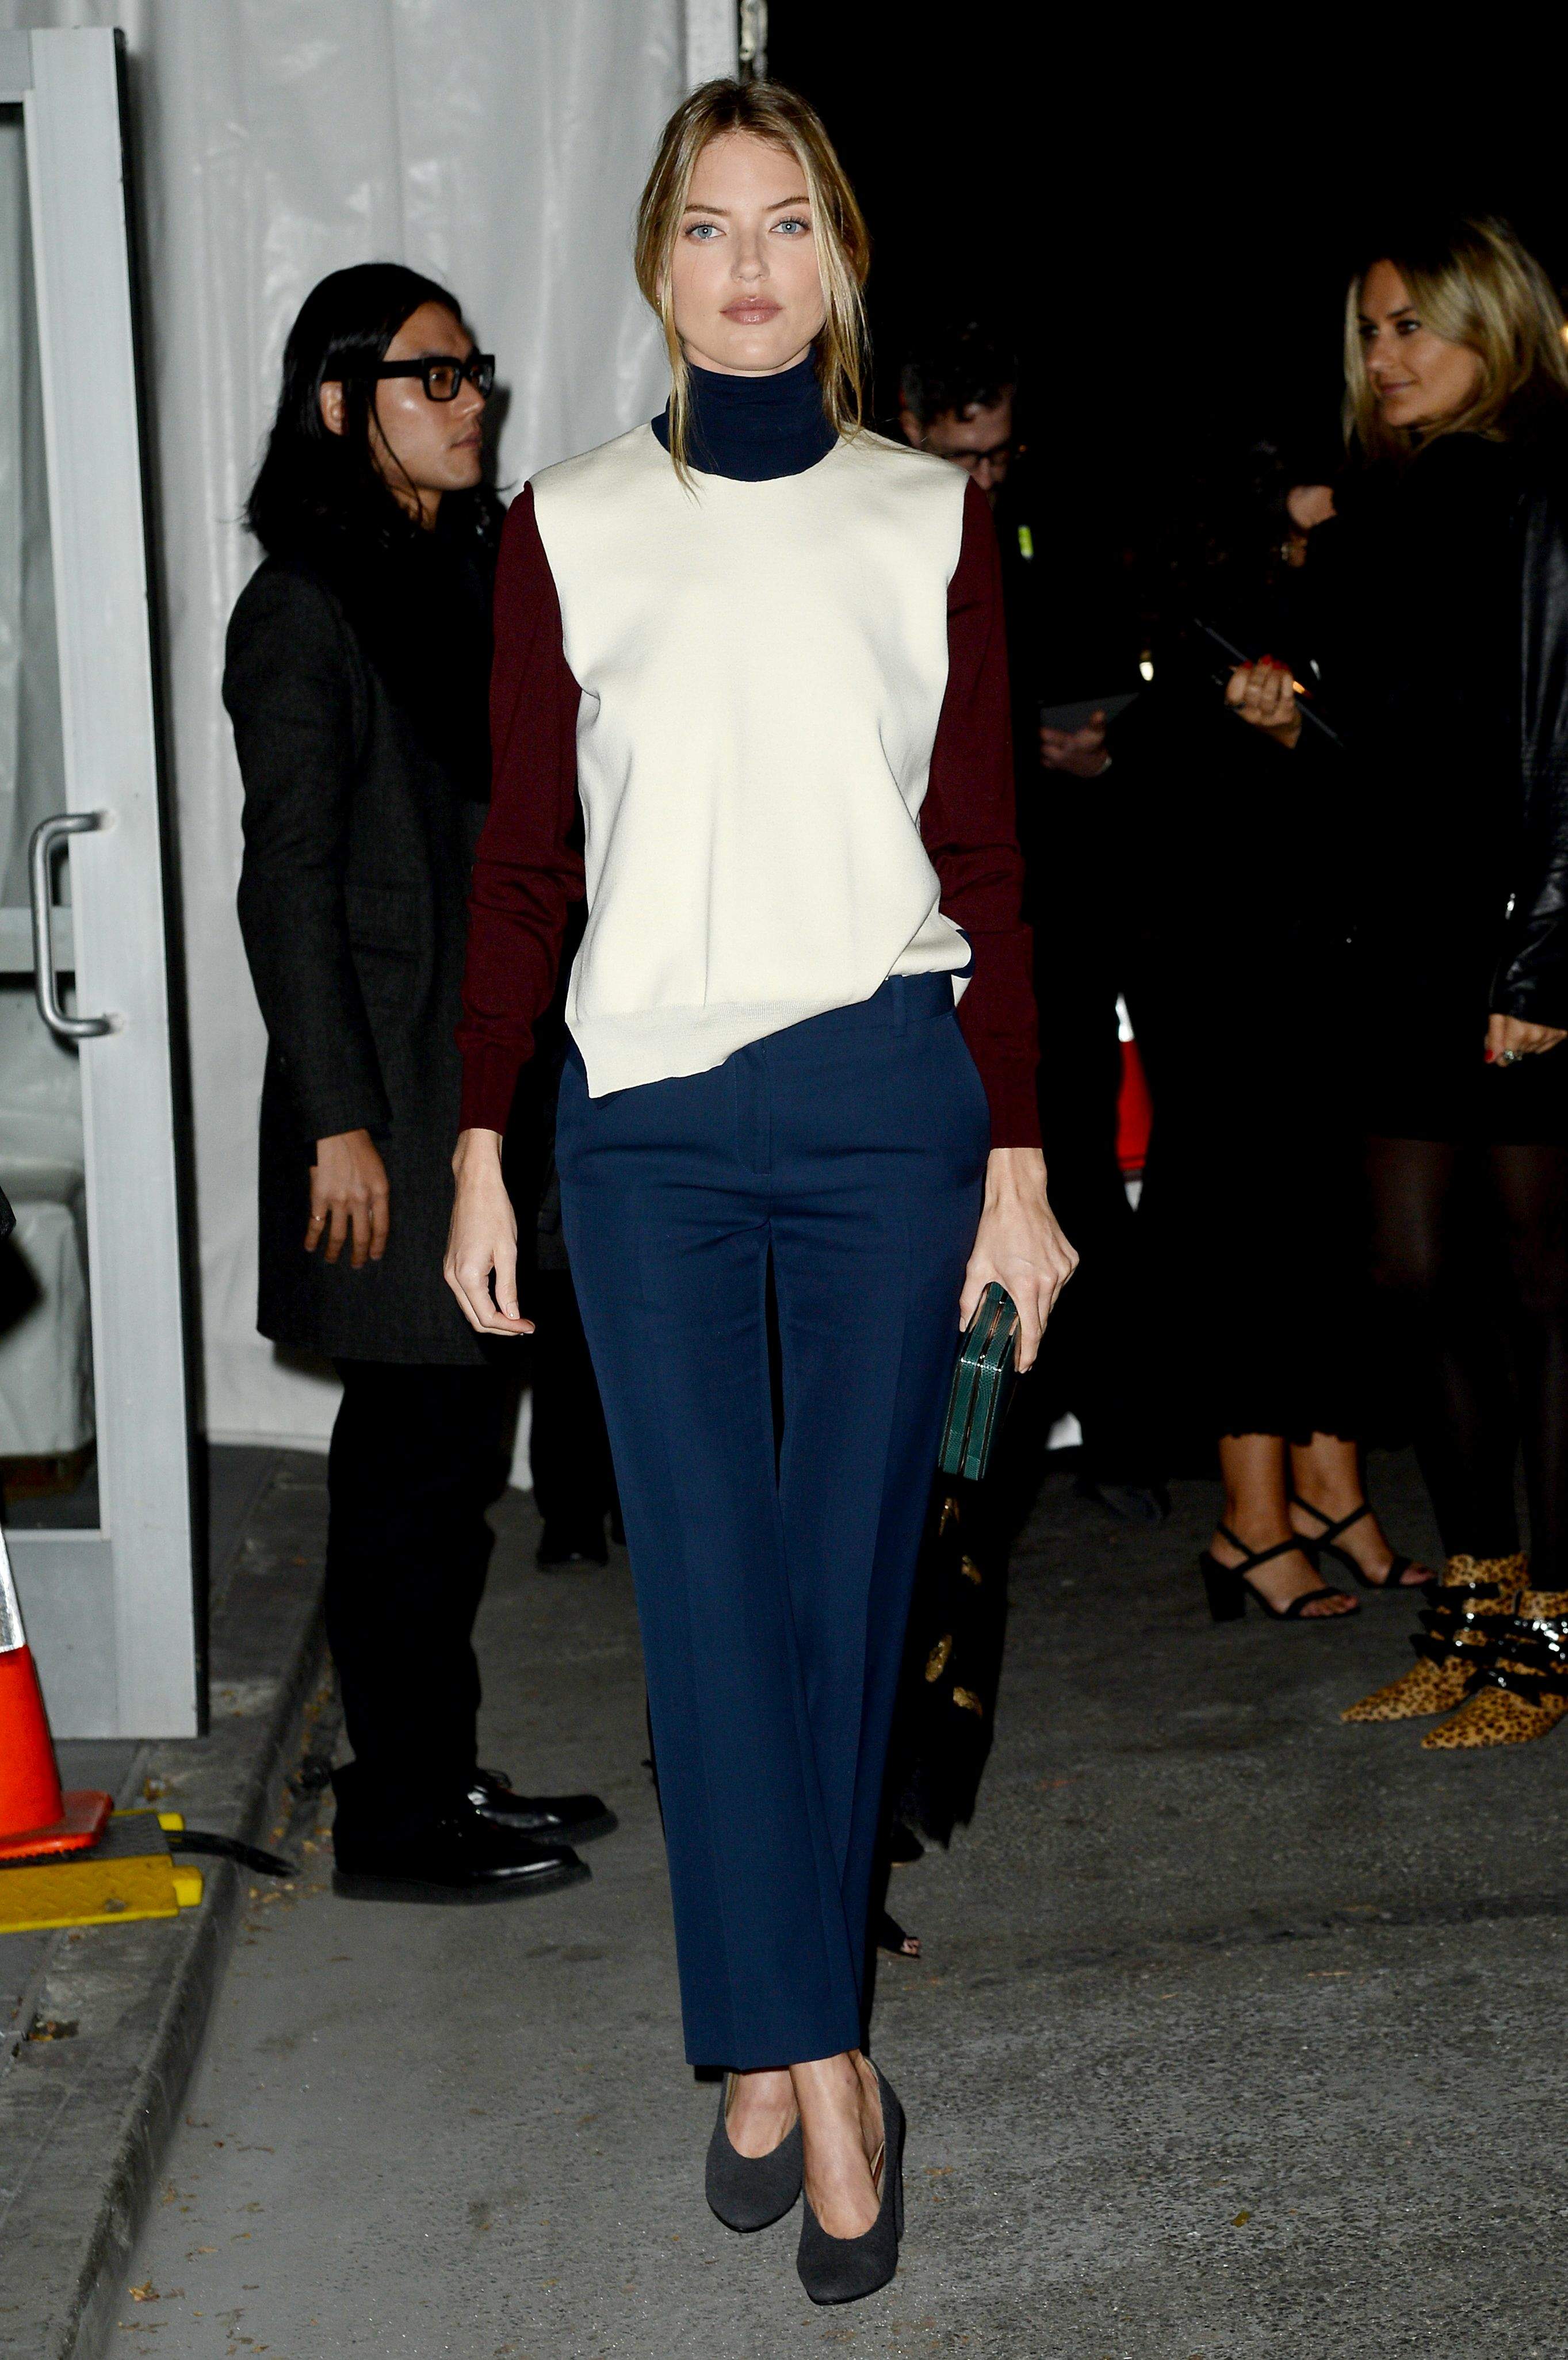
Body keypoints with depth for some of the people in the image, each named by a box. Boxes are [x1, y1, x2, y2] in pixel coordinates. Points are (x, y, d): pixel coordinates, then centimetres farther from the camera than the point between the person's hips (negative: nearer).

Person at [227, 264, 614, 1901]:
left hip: (493, 1076, 8)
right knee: (415, 1450, -3)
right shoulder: (307, 603, -10)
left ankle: (441, 1777, 24)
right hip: (394, 1097, -8)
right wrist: (339, 1120, -18)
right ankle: (395, 1820, 8)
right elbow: (288, 882, -14)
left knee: (457, 1439, 13)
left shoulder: (467, 570, 15)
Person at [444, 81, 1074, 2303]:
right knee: (710, 1587, -3)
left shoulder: (931, 517, 5)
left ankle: (765, 2038, 22)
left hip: (889, 1100, 0)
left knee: (850, 1575, 6)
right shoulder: (570, 525, 6)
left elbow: (983, 860, 5)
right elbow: (524, 859, 7)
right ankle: (818, 2066, 6)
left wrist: (1019, 1161, 1)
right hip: (645, 1108, 0)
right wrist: (481, 1151, 3)